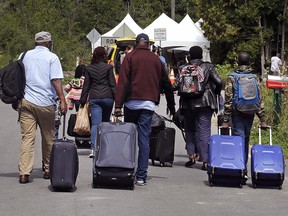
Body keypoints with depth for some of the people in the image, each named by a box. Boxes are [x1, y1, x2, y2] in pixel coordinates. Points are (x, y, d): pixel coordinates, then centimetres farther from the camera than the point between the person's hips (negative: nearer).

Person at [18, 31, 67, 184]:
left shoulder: (25, 56, 12)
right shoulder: (52, 57, -1)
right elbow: (56, 80, -10)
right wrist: (62, 101, -11)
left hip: (26, 101, 3)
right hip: (45, 103, -3)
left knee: (27, 137, -2)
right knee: (48, 138, 12)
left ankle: (24, 173, -12)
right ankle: (48, 170, 21)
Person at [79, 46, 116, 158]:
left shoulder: (89, 68, 7)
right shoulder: (108, 67, 0)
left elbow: (86, 85, 9)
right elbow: (112, 84, -2)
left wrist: (82, 100, 13)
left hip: (94, 98, 1)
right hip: (107, 97, -1)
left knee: (95, 123, -5)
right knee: (106, 122, 15)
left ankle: (93, 148, -22)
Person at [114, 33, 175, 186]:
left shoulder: (130, 57, 3)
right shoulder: (156, 60, 13)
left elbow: (123, 82, -7)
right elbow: (166, 85, 18)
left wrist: (118, 104, -11)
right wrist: (171, 107, 26)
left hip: (132, 103, -2)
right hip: (149, 104, 2)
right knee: (144, 139, 0)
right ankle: (141, 176, -3)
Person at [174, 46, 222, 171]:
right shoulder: (208, 67, 0)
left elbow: (176, 85, -3)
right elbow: (219, 82, -8)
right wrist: (216, 93, 11)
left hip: (187, 104, 1)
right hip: (205, 103, -1)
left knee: (189, 129, 16)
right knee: (204, 131, -1)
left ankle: (191, 155, 5)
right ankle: (205, 160, -5)